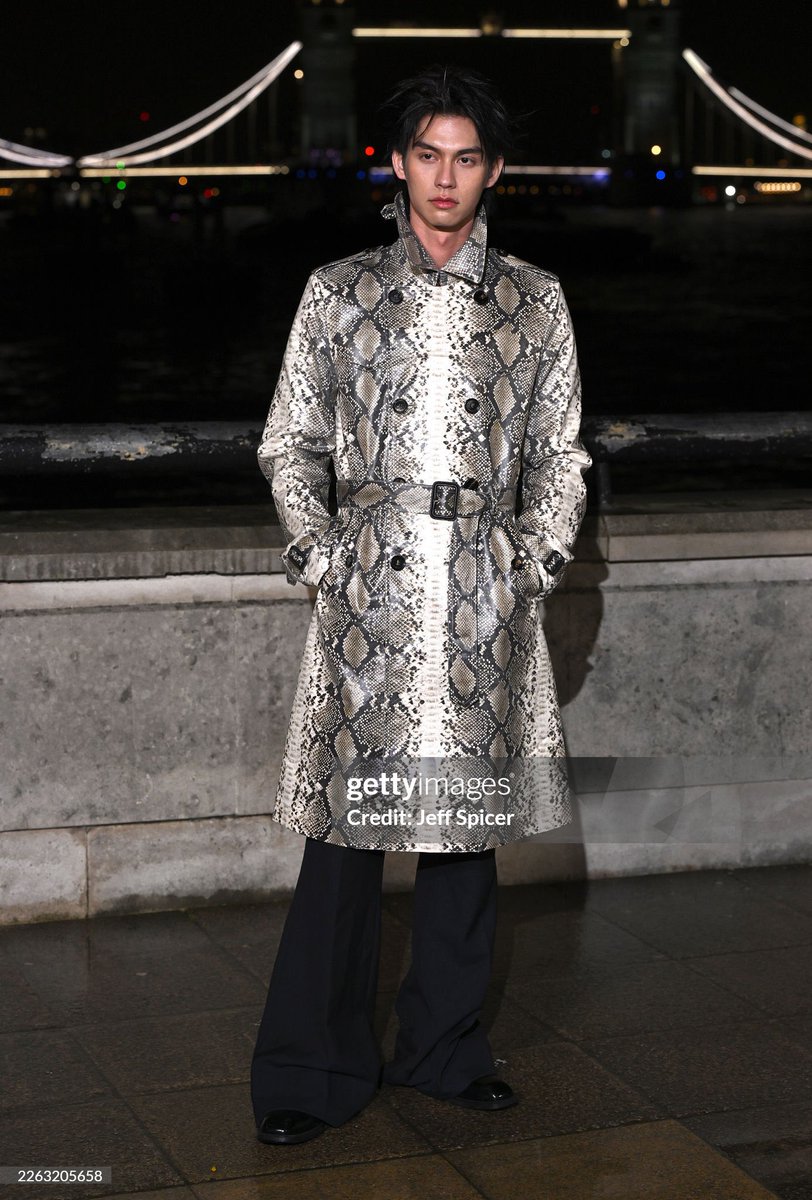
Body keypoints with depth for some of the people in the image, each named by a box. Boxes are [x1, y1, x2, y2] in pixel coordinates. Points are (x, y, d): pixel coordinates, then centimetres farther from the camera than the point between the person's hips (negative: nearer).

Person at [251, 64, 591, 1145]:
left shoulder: (535, 299, 11)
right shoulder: (339, 292, 7)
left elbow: (561, 451, 15)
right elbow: (289, 445, 10)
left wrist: (538, 558, 3)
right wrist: (320, 555, -1)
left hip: (487, 591, 2)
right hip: (372, 584, -2)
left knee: (469, 810, 7)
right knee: (350, 814, -4)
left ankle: (447, 1047, 21)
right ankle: (313, 1071, 7)